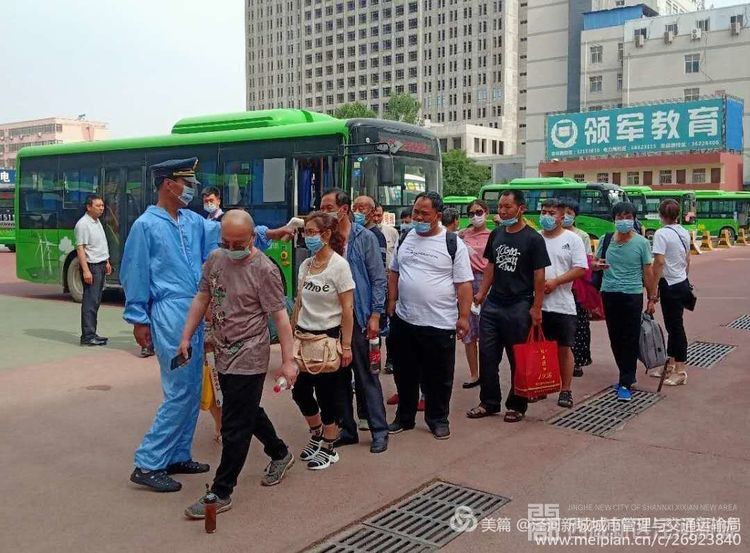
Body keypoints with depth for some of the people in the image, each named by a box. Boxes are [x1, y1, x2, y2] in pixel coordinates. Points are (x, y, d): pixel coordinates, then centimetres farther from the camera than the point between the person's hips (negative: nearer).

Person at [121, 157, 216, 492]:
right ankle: (147, 464, 0)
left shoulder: (193, 222, 12)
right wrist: (138, 320, -7)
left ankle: (177, 456, 23)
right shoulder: (146, 225, -6)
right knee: (179, 392, -9)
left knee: (192, 391, 12)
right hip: (170, 314, -8)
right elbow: (134, 275, -6)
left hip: (195, 312, 8)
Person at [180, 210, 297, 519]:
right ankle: (280, 454, 45)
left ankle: (221, 494, 7)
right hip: (224, 354, 7)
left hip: (249, 359, -7)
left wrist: (287, 361, -16)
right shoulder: (215, 259, 4)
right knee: (248, 413, 22)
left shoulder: (264, 270, -15)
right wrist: (186, 337, 8)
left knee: (235, 427, -3)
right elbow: (202, 299, 12)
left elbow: (280, 317, -15)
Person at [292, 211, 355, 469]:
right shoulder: (305, 265, 5)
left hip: (328, 336, -6)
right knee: (300, 391, 9)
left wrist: (346, 346, -14)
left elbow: (347, 309, -12)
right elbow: (299, 304, 12)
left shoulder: (339, 265, -12)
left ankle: (329, 448, 21)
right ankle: (317, 435, 35)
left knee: (326, 394, 3)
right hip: (304, 335, 6)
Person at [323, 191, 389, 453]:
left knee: (366, 376, 1)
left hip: (358, 317, -4)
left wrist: (375, 315, -10)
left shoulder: (366, 238, -4)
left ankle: (379, 430, 12)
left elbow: (379, 278, -4)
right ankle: (347, 429, 23)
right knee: (339, 376, 11)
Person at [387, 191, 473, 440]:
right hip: (404, 320, 4)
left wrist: (464, 316, -10)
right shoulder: (406, 239, 8)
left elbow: (464, 283, -6)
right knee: (405, 373, 15)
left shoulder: (453, 244, -6)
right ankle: (404, 417, 30)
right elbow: (394, 272, 17)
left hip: (439, 324, -4)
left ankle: (438, 419, 24)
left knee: (438, 377, 7)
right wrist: (392, 302, 8)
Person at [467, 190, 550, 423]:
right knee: (487, 355, 8)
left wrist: (536, 307, -11)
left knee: (518, 359, 5)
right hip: (492, 305, 6)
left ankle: (517, 405, 18)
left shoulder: (533, 239, -7)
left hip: (519, 307, -5)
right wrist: (482, 293, 10)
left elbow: (539, 275, -8)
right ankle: (489, 402, 21)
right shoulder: (496, 234, 9)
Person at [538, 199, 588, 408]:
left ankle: (566, 391, 14)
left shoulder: (572, 239, -1)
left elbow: (580, 269, -8)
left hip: (562, 304, -3)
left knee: (564, 348, 5)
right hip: (537, 303, 3)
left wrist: (555, 282, -17)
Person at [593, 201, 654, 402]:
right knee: (615, 338, 9)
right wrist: (596, 265, -8)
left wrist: (652, 298, 2)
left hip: (632, 295, -3)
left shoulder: (641, 242, -1)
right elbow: (594, 263, 17)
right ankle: (627, 375, 26)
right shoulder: (605, 240, 6)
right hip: (609, 294, 3)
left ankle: (625, 384, 0)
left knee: (630, 340, -3)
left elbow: (648, 271, 3)